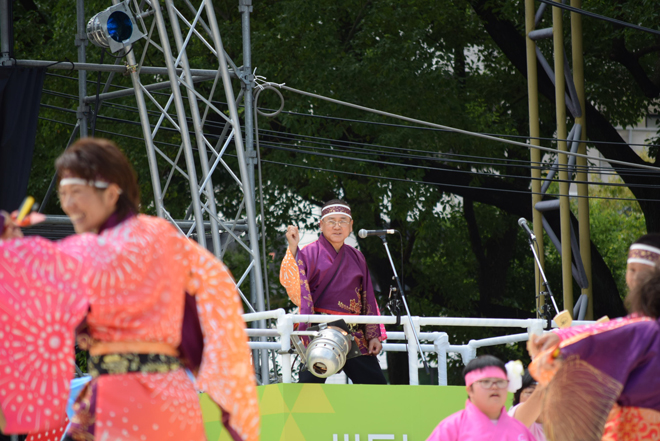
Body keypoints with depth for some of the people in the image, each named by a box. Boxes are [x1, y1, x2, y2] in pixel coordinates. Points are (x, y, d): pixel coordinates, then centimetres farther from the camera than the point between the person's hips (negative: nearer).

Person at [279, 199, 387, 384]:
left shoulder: (356, 258, 15)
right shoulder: (311, 253, 0)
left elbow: (367, 299, 17)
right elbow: (295, 286, -15)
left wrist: (373, 335, 11)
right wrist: (293, 249, -24)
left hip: (353, 335, 5)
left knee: (376, 384, 4)